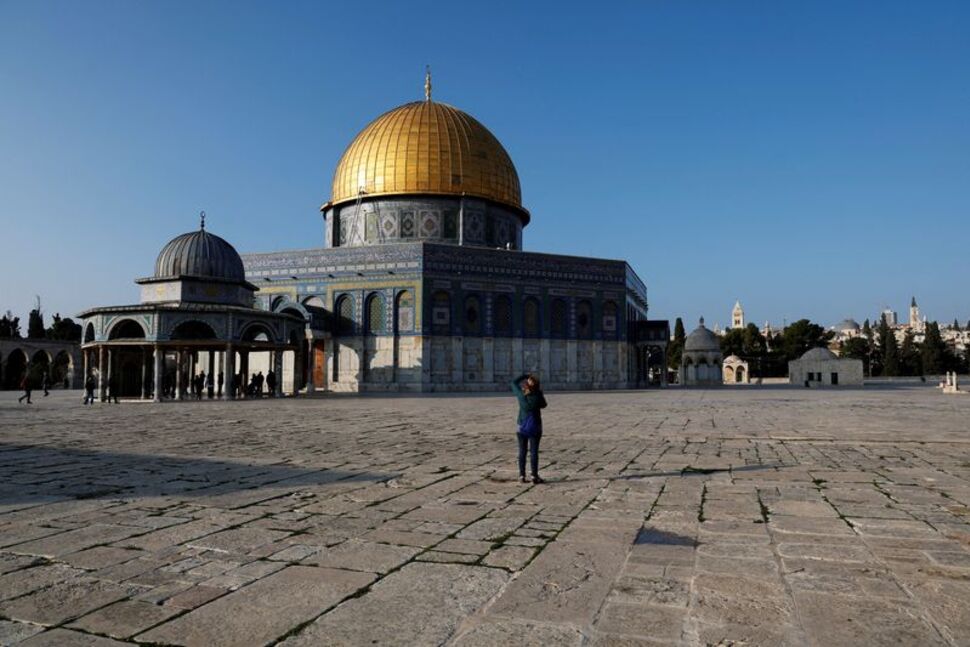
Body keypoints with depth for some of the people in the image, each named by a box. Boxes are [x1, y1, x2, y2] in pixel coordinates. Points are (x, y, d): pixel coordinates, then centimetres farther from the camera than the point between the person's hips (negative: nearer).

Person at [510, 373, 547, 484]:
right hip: (535, 426, -2)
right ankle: (534, 476, 0)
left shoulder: (520, 394, -7)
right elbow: (543, 405, 8)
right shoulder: (538, 395, -12)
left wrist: (525, 376, 17)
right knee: (534, 451, 0)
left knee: (522, 451, 8)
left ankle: (522, 475, 10)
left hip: (522, 426, 2)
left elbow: (513, 383, 10)